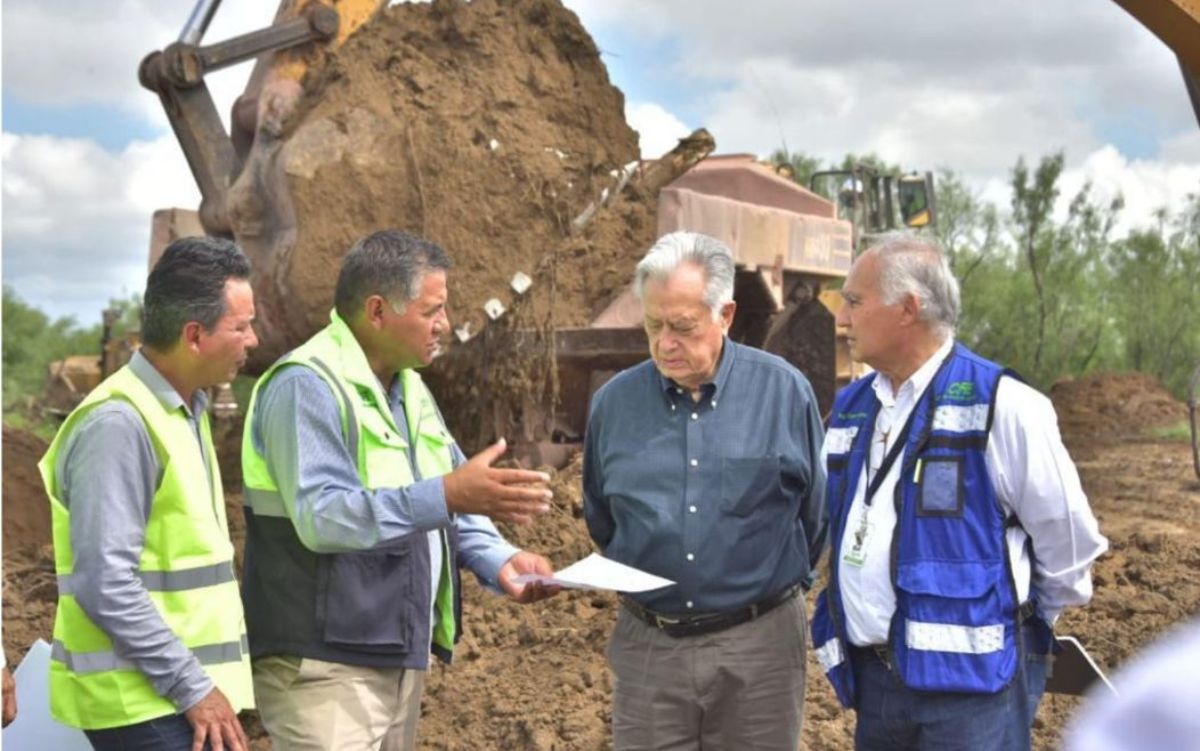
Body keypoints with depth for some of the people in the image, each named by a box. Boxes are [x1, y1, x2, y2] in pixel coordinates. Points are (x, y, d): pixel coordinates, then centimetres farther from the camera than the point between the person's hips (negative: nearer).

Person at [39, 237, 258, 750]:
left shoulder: (184, 413, 13)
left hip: (171, 691, 9)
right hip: (141, 702, -9)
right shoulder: (118, 424, -18)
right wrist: (193, 687, -18)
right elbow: (105, 584, -23)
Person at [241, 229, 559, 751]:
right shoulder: (305, 386, -16)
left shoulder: (409, 387, 14)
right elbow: (322, 516, -27)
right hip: (324, 668, -9)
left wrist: (498, 560, -1)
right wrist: (446, 496, -36)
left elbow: (450, 499, 18)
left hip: (400, 659, 9)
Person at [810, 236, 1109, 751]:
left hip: (971, 678, -6)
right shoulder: (851, 406, 10)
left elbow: (1065, 536, -5)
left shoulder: (999, 404, -12)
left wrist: (1024, 623, 8)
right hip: (871, 675, 6)